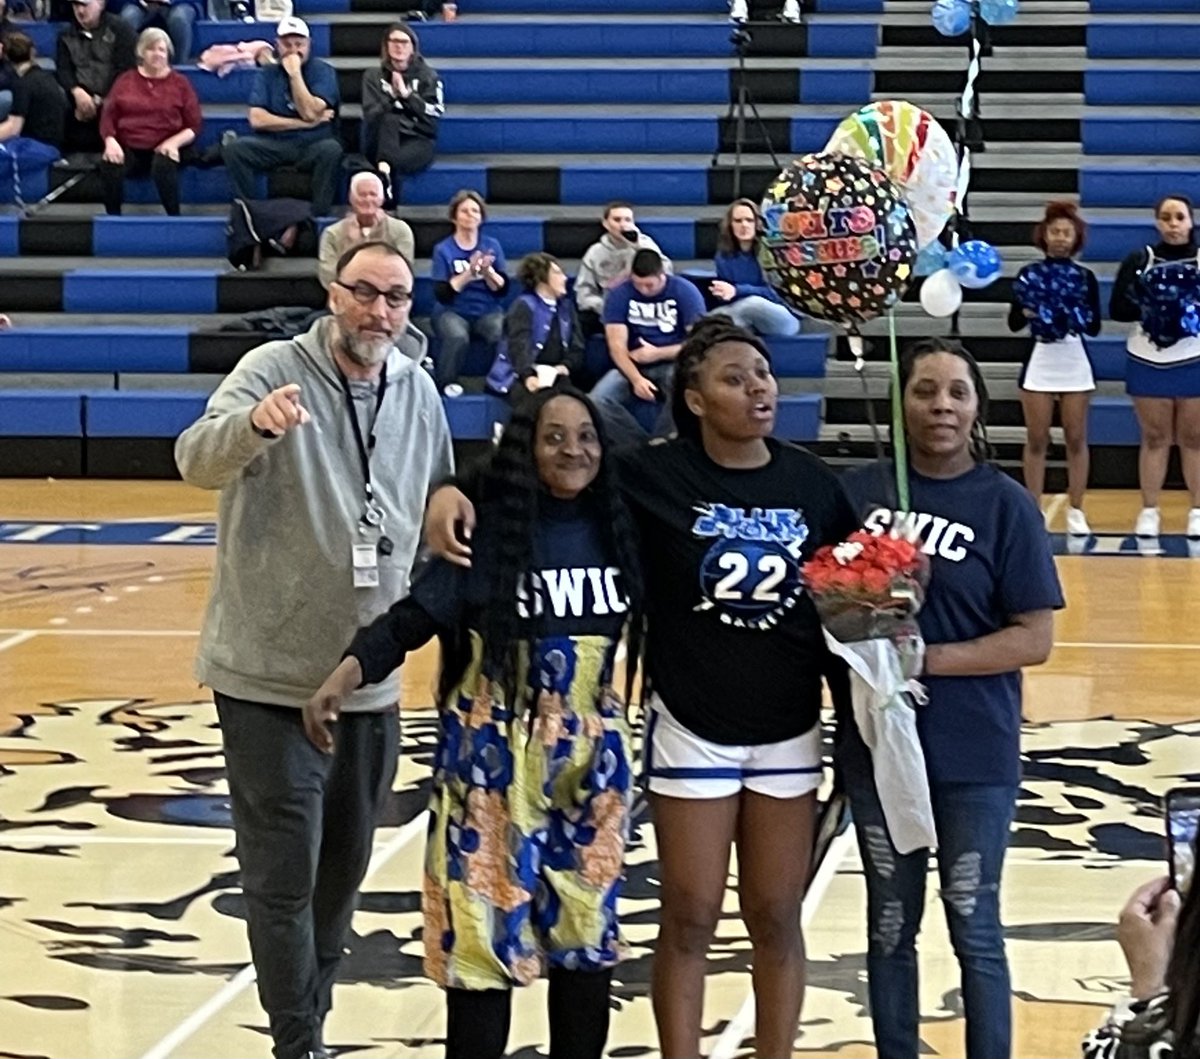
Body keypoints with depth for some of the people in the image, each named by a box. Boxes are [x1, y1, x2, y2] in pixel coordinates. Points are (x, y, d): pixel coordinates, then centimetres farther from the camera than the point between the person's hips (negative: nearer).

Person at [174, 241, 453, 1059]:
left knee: (345, 865, 16)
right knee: (283, 875, -2)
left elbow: (437, 511, 18)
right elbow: (196, 460, -30)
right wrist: (255, 422, -50)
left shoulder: (420, 393, 4)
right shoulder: (274, 370, -13)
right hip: (271, 676, -5)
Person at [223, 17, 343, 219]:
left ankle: (319, 215, -29)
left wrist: (295, 74, -15)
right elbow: (257, 119, -6)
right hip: (274, 146, 2)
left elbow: (310, 113, -13)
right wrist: (305, 124, -10)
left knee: (331, 149, -36)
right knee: (235, 148, -25)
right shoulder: (266, 74, 7)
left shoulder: (322, 71, 1)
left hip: (312, 147, -2)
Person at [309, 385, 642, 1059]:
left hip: (593, 760, 4)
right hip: (496, 759, -4)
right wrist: (349, 673, -32)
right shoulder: (487, 531, -11)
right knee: (485, 928, -2)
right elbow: (417, 615, -18)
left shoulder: (617, 530, 2)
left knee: (588, 925, 11)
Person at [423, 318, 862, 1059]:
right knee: (689, 921, 5)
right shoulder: (653, 475, -10)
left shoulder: (812, 483, -1)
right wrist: (454, 492, -24)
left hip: (788, 735, 2)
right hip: (692, 731, -2)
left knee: (776, 920, 11)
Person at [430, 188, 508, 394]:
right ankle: (446, 383, -14)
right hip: (453, 311, -2)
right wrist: (469, 273, -19)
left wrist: (487, 271, -17)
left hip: (488, 311, 2)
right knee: (457, 337, -35)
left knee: (502, 335, -31)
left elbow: (502, 289, 2)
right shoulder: (443, 250, -2)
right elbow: (442, 294, -10)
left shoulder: (492, 246, 6)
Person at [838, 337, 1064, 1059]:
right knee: (891, 926, 14)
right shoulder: (861, 491, 1)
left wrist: (929, 658, -19)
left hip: (974, 754, -3)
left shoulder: (1006, 504, -7)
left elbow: (1034, 639, -10)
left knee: (974, 928, 5)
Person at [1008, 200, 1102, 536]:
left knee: (1076, 440, 4)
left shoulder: (1085, 277, 2)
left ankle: (1076, 511, 10)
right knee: (1036, 440, 3)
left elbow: (1095, 328, -1)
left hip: (1074, 363, 0)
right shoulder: (1029, 275, 1)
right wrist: (1027, 313, -19)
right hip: (1040, 362, 0)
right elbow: (1014, 324, 1)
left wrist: (1077, 317, -20)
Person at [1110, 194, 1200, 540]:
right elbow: (1117, 309, 0)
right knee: (1154, 438, 6)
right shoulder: (1139, 261, 3)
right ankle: (1149, 511, 12)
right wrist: (1148, 310, -17)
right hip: (1148, 361, 0)